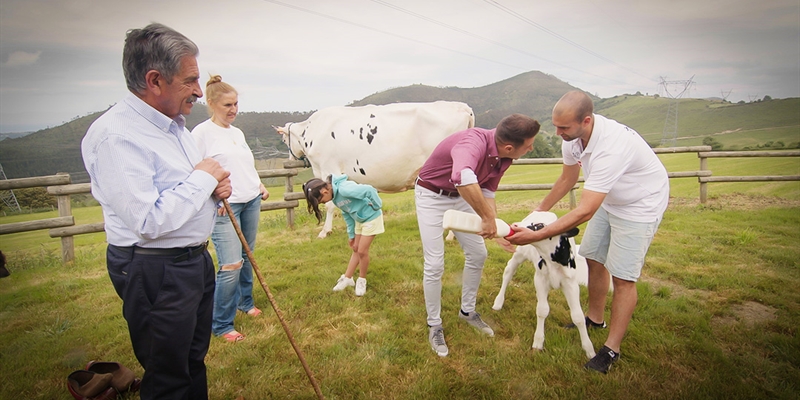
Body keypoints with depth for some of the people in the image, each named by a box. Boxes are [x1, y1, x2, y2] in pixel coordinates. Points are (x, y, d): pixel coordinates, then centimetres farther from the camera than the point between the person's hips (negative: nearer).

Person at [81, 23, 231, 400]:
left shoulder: (172, 124, 8)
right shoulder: (115, 135, -21)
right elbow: (149, 222, -29)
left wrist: (215, 187, -2)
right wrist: (203, 179, -18)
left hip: (196, 259, 9)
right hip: (155, 273, -9)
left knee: (195, 359, 24)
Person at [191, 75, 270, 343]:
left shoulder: (238, 133, 14)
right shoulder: (201, 132, -7)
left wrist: (260, 186, 9)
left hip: (251, 202, 7)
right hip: (224, 207, -7)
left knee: (247, 257, 13)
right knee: (231, 265, -8)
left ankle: (245, 301, 34)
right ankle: (221, 325, 8)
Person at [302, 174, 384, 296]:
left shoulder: (344, 189, -32)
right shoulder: (335, 196, -2)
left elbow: (370, 190, -36)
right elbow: (347, 214, 8)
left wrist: (377, 206, -21)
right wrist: (351, 235, 12)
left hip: (371, 217, -8)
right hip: (359, 220, 8)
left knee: (362, 251, -2)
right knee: (356, 250, 16)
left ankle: (362, 280, 18)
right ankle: (347, 278, 28)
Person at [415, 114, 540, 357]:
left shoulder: (503, 158, -10)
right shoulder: (474, 141, -37)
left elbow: (487, 194, 1)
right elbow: (463, 177, -59)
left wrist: (496, 229, -12)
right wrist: (487, 218, -47)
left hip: (460, 197, 8)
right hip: (431, 195, -8)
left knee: (478, 254, 11)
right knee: (434, 264, -7)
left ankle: (468, 310, 32)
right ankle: (434, 326, 15)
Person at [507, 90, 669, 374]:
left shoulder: (610, 147, -40)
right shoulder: (572, 136, -15)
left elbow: (584, 212, -42)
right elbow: (567, 179, 4)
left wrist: (536, 236, -42)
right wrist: (540, 210, 9)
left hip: (640, 203, -8)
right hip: (608, 199, 8)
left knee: (623, 276, -5)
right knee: (594, 259, 12)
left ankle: (611, 349, 8)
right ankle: (595, 319, 33)